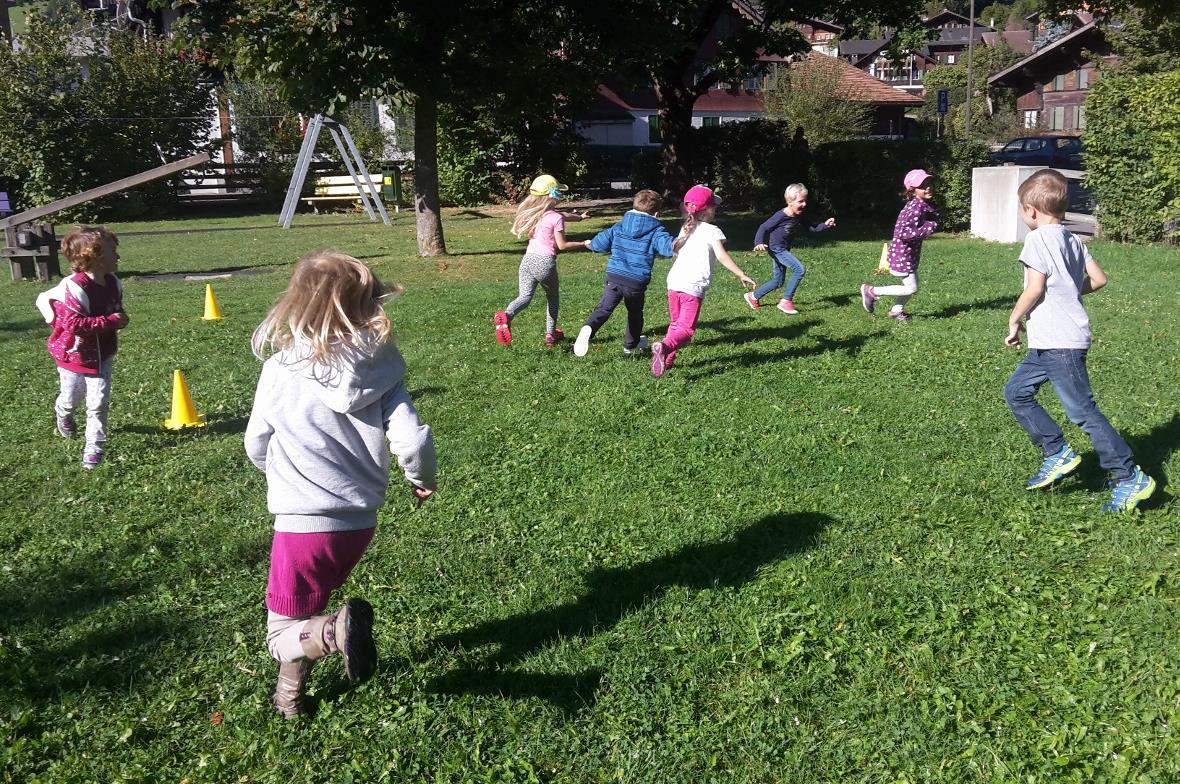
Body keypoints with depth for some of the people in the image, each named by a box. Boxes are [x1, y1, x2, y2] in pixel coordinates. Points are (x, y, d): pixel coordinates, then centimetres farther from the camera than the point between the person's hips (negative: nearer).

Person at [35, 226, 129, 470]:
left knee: (99, 402, -2)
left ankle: (94, 447, 11)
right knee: (71, 398, 16)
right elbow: (74, 323, -35)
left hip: (102, 355, 4)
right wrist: (110, 321, -33)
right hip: (74, 355, -4)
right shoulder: (74, 288, -29)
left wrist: (120, 319, -9)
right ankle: (63, 414, 52)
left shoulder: (112, 283, -5)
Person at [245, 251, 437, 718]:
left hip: (303, 522, -4)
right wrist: (422, 480, 9)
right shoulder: (380, 369, -7)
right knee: (305, 606, 29)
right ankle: (290, 694, 33)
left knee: (282, 634, 7)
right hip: (361, 521, 4)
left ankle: (337, 629, -22)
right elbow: (412, 439, -13)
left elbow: (256, 448, 3)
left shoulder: (280, 370, -8)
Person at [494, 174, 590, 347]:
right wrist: (583, 244, 3)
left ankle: (507, 315, -32)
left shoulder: (533, 213, 12)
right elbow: (562, 245, -8)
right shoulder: (556, 218, -10)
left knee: (524, 297, -1)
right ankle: (551, 334, 23)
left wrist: (579, 217, 39)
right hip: (545, 262, -5)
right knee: (552, 299, 18)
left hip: (528, 260, 5)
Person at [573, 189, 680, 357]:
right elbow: (668, 246, -23)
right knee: (635, 313, 21)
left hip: (614, 276, 2)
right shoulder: (656, 231, -3)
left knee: (604, 308, -5)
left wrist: (590, 244, 32)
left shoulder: (619, 227, 9)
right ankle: (631, 345, 38)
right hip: (637, 281, -1)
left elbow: (600, 242, 14)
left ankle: (588, 328, -34)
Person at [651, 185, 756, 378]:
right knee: (686, 329, -9)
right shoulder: (712, 231, -4)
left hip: (674, 282, 7)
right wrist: (741, 275, -12)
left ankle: (667, 360, 21)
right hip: (693, 287, -7)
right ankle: (664, 347, -35)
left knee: (675, 324, 22)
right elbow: (722, 256, -14)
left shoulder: (685, 229, 18)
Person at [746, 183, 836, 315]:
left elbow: (812, 228, 6)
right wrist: (759, 243, -30)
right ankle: (786, 301, -14)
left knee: (778, 281, 16)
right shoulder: (781, 216, -21)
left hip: (784, 250, 9)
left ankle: (753, 296, 32)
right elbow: (763, 228, -17)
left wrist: (825, 225, -10)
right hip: (776, 249, -9)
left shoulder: (799, 216, 1)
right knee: (800, 269, -21)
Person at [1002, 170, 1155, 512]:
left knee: (1083, 411, -5)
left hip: (1059, 343, -10)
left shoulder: (1038, 239, -13)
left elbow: (1034, 288, -20)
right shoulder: (1072, 240, 13)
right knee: (1016, 392, 16)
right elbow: (1098, 278, 14)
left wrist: (1014, 320, -8)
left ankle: (1130, 478, 1)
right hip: (1050, 343, 10)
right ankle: (1058, 454, 17)